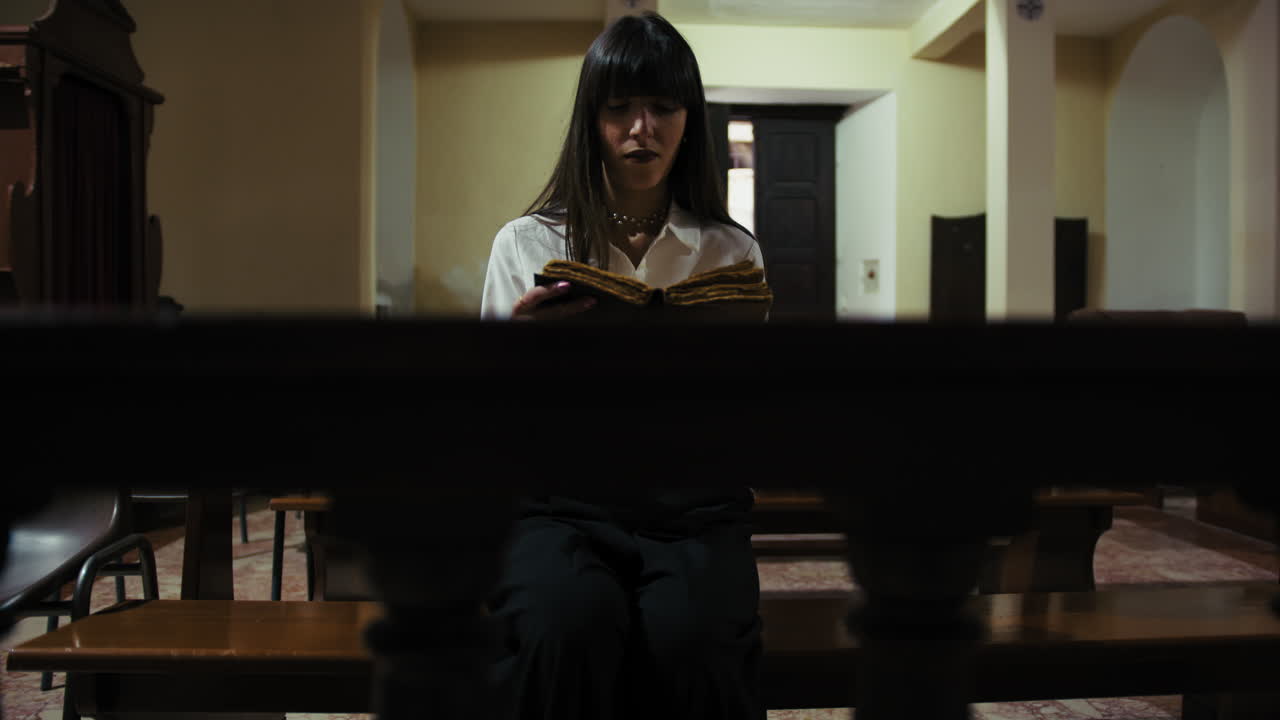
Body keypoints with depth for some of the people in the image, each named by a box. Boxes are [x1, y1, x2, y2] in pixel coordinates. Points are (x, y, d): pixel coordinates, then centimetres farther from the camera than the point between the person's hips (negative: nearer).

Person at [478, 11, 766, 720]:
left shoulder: (733, 253, 12)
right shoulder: (525, 243, 9)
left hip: (693, 503, 1)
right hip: (563, 496, 0)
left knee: (691, 641, -32)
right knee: (570, 625, -34)